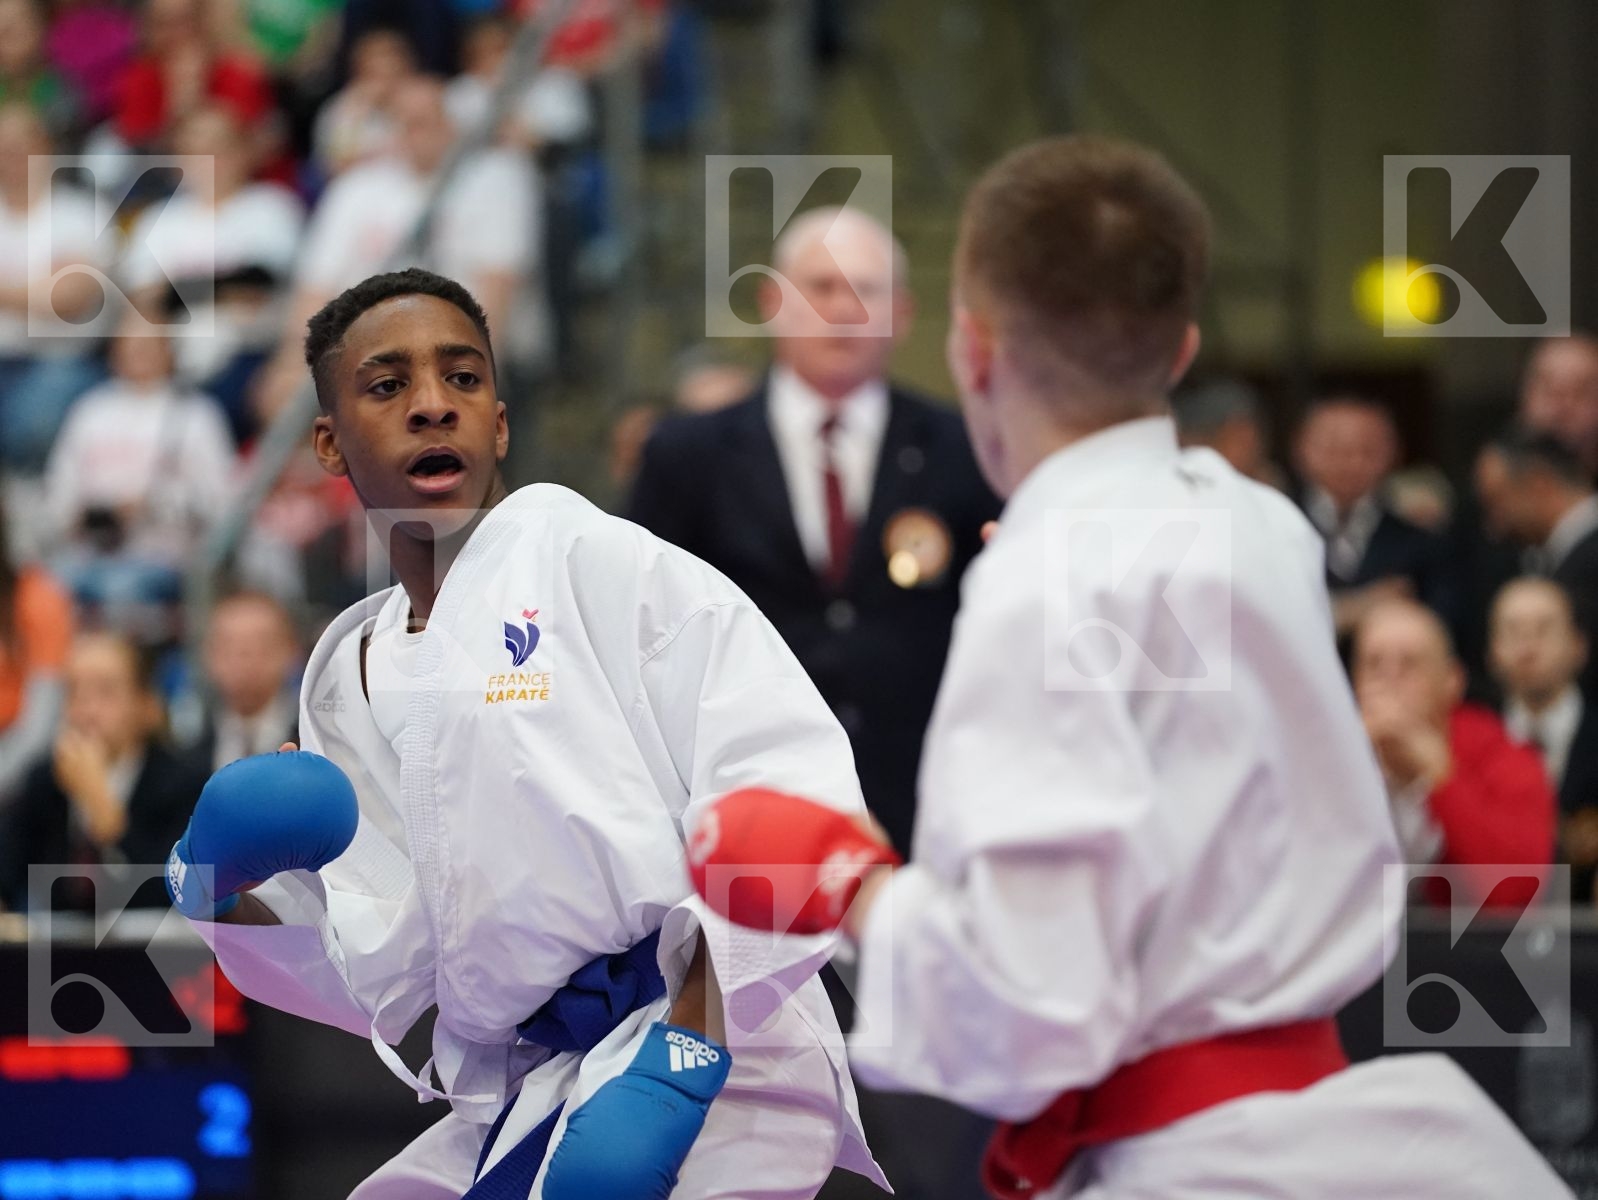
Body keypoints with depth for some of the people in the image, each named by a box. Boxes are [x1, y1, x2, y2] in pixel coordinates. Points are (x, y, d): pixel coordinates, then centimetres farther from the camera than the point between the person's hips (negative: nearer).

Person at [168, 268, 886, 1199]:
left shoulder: (600, 562, -5)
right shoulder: (351, 680, 14)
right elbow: (382, 974, 11)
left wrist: (678, 1064, -20)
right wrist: (227, 900, -7)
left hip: (716, 1082, -6)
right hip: (514, 1112, 6)